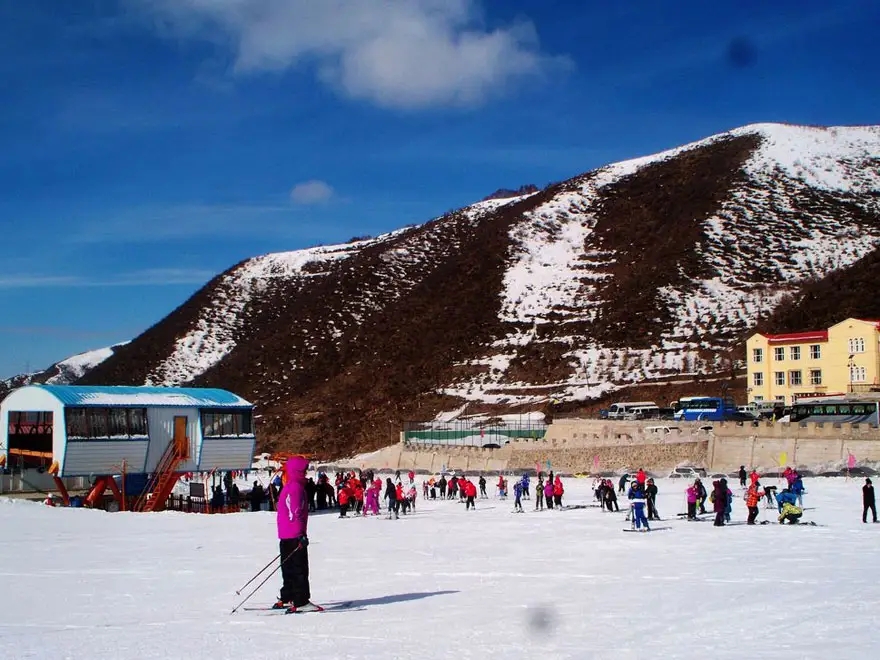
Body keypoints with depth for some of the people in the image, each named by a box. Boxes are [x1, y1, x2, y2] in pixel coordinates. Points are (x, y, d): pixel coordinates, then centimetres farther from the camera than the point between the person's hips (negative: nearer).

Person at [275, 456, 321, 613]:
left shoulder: (288, 487, 16)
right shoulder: (296, 487, -16)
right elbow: (296, 512, -21)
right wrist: (301, 534, -21)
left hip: (285, 536, 10)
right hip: (294, 535, -10)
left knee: (289, 568, 16)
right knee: (299, 569, -8)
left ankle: (286, 599, 23)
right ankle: (301, 602, -9)